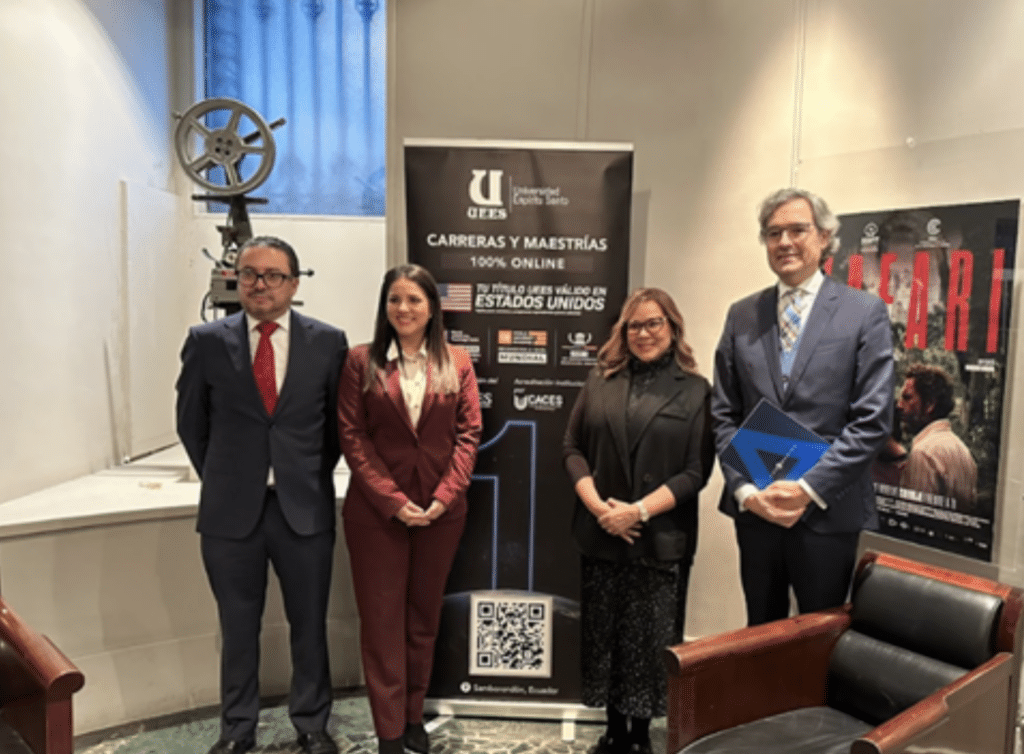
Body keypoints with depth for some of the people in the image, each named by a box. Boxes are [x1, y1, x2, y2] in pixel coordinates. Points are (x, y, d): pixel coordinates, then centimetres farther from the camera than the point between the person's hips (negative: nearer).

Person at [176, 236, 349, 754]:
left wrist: (312, 478, 8)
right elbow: (191, 423, 9)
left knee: (309, 626, 12)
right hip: (230, 512, 1)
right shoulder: (206, 341, -1)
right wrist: (225, 480, 11)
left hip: (304, 510, 0)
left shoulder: (328, 342, -2)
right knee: (238, 629, 14)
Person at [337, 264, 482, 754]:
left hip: (442, 510, 2)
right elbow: (352, 437, -6)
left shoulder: (457, 363, 4)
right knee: (383, 619, 5)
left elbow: (468, 433, 1)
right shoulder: (361, 361, -2)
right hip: (376, 510, -2)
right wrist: (393, 500, -13)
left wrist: (444, 496, -11)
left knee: (425, 615, 13)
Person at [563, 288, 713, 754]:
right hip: (600, 536, 3)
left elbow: (696, 471, -7)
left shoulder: (695, 390, -1)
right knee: (603, 636, 11)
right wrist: (597, 505, -10)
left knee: (649, 641, 6)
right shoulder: (600, 381, 7)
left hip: (661, 540, -3)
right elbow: (572, 447, 4)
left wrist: (640, 511, -16)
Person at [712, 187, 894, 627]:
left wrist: (808, 488, -15)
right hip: (753, 508, 3)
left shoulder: (865, 313, -3)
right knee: (760, 635, 17)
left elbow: (872, 421, -9)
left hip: (828, 513, -3)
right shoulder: (742, 316, 7)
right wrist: (744, 489, -7)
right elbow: (724, 414, 5)